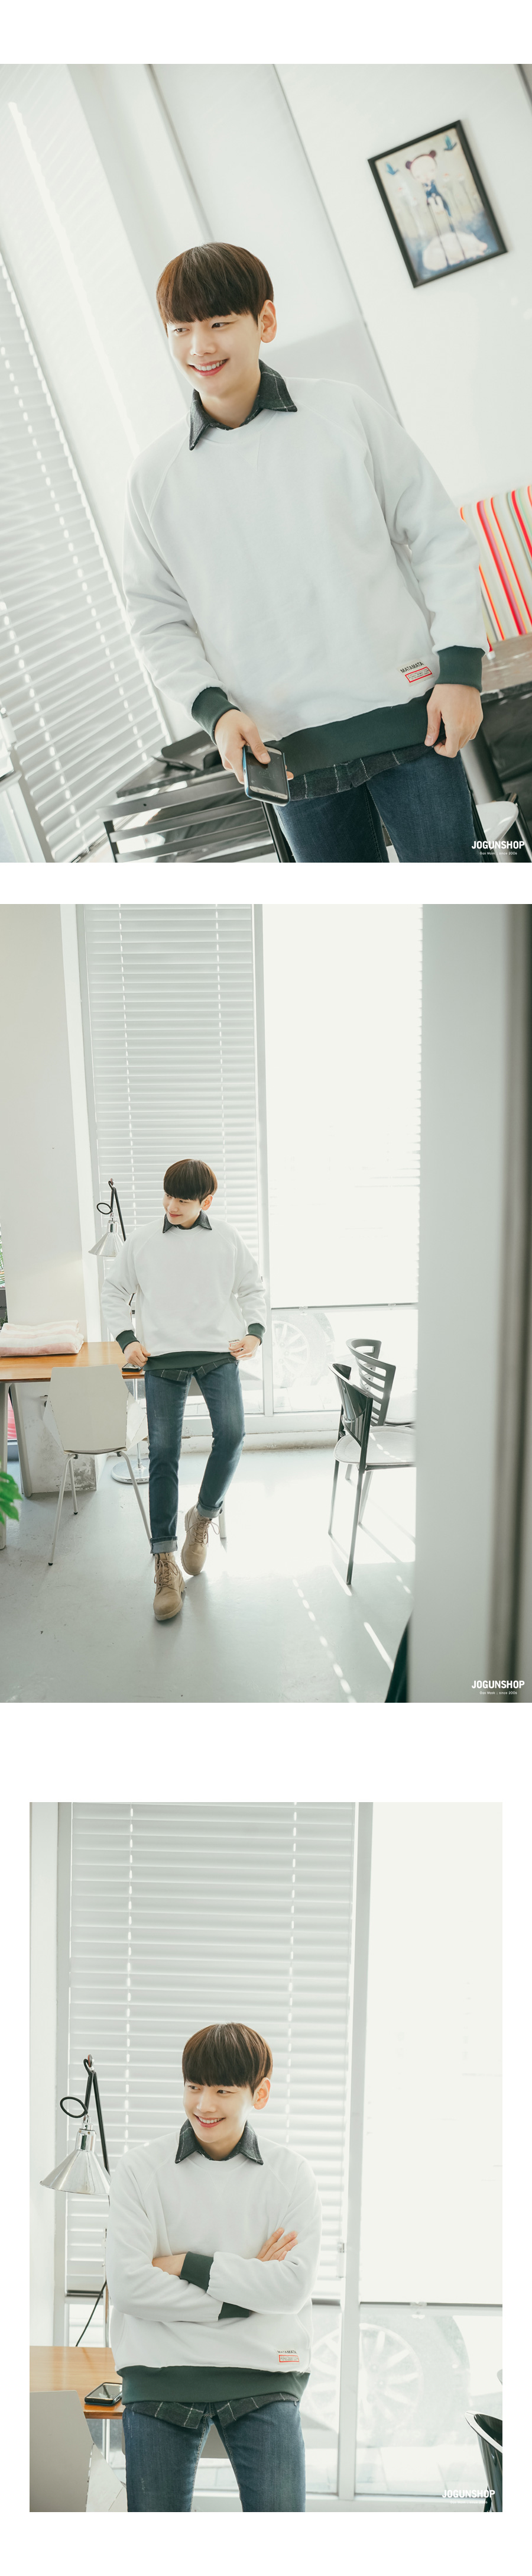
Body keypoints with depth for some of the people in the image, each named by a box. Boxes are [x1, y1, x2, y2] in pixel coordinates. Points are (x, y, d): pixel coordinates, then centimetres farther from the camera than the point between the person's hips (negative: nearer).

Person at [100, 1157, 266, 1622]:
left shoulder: (229, 1239, 12)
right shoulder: (141, 1240, 11)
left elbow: (253, 1289, 19)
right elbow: (115, 1293, 17)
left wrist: (255, 1332, 2)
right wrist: (127, 1339, 2)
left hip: (219, 1352, 0)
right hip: (162, 1356, 0)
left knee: (231, 1435, -20)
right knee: (163, 1452, -7)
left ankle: (203, 1516, 8)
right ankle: (165, 1564, -3)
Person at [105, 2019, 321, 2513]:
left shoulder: (290, 2174, 3)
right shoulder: (140, 2170, 0)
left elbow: (293, 2287, -7)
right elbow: (128, 2286, -10)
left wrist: (189, 2265, -11)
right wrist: (245, 2293, -9)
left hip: (261, 2376, 0)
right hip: (161, 2373, 0)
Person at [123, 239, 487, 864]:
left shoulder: (346, 412, 2)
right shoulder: (156, 476, 6)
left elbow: (437, 536, 4)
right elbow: (157, 617, 9)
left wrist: (460, 669, -5)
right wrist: (214, 710, -8)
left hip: (406, 717, -1)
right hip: (288, 749, 1)